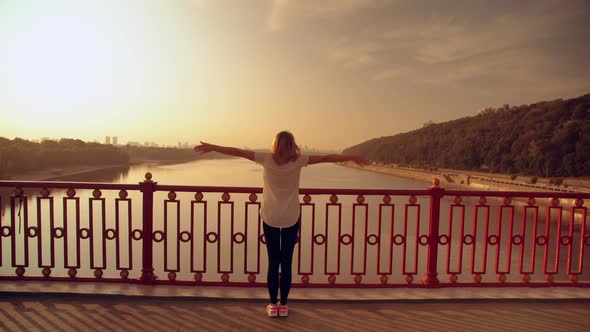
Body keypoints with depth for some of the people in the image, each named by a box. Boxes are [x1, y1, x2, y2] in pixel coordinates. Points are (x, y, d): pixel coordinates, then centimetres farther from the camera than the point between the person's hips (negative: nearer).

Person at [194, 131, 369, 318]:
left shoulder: (266, 159, -9)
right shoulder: (298, 161, -9)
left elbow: (237, 152, -6)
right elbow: (325, 158, -7)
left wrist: (211, 147, 3)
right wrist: (353, 157, 0)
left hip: (270, 218, 0)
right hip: (291, 219, 0)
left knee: (273, 262, 9)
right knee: (286, 263, 8)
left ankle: (273, 304, 17)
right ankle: (283, 305, 17)